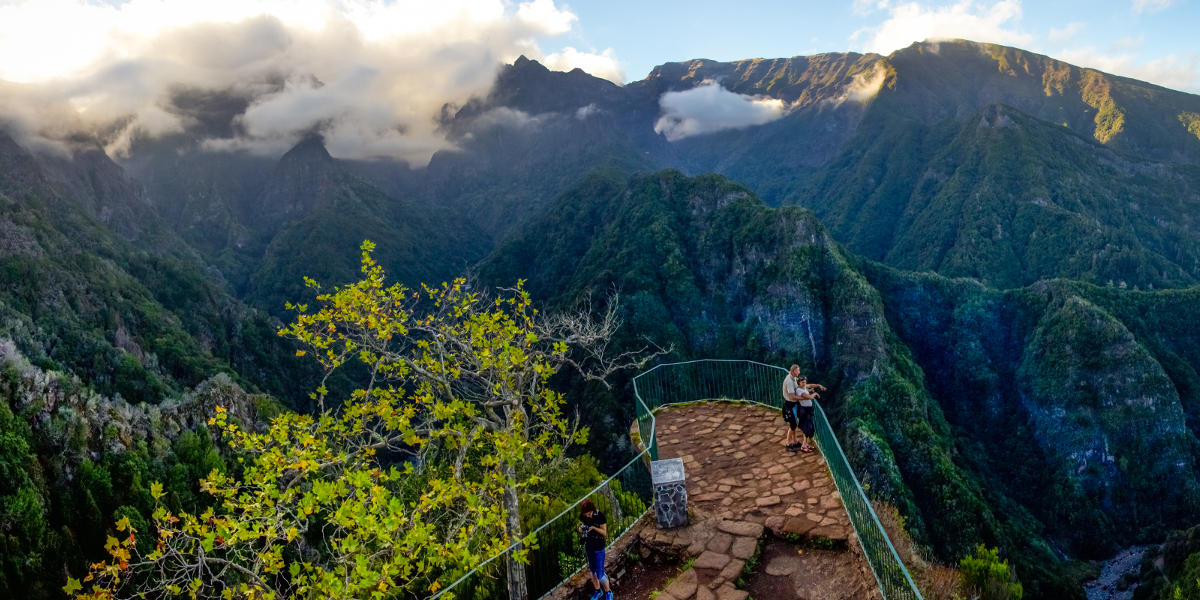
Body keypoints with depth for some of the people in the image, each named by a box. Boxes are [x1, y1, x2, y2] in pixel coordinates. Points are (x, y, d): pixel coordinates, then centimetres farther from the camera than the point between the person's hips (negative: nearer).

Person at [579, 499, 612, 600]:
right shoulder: (582, 516, -9)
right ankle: (598, 591, 39)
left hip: (598, 547, -5)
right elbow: (580, 528, 5)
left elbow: (605, 533, -16)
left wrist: (594, 528, -32)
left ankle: (608, 592, 24)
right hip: (587, 546, 5)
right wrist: (581, 529, -20)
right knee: (592, 570, 18)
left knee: (600, 573, -1)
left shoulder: (600, 516, -22)